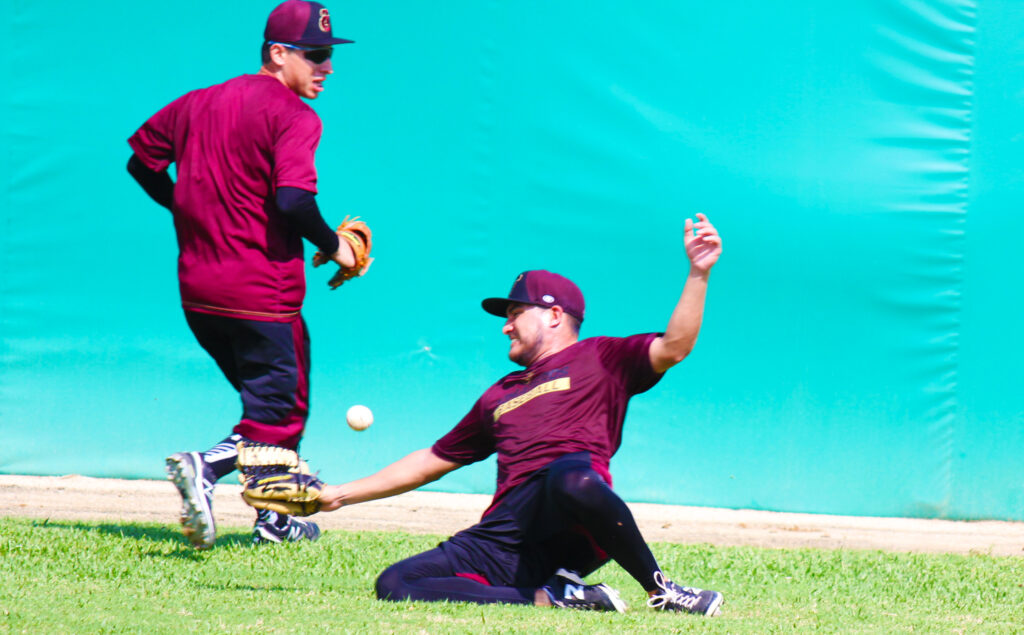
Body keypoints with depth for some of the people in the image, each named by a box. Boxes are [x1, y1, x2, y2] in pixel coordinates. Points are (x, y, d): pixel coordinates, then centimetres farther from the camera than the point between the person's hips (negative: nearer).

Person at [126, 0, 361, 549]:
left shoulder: (200, 103, 12)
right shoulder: (292, 116, -12)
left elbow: (142, 159, 19)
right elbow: (293, 199, -25)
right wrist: (333, 248, -9)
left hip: (197, 293, 8)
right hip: (261, 294, -8)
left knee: (265, 396, 24)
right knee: (281, 416, -1)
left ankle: (275, 520, 28)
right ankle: (205, 467, -26)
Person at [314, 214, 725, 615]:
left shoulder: (599, 358, 19)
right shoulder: (501, 394, 37)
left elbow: (672, 348, 2)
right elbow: (431, 462, 43)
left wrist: (698, 274, -9)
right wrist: (341, 495, 41)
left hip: (572, 532, -6)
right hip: (507, 540, 6)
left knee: (571, 476, -43)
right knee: (394, 585, -17)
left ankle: (661, 590, -23)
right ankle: (549, 598, -21)